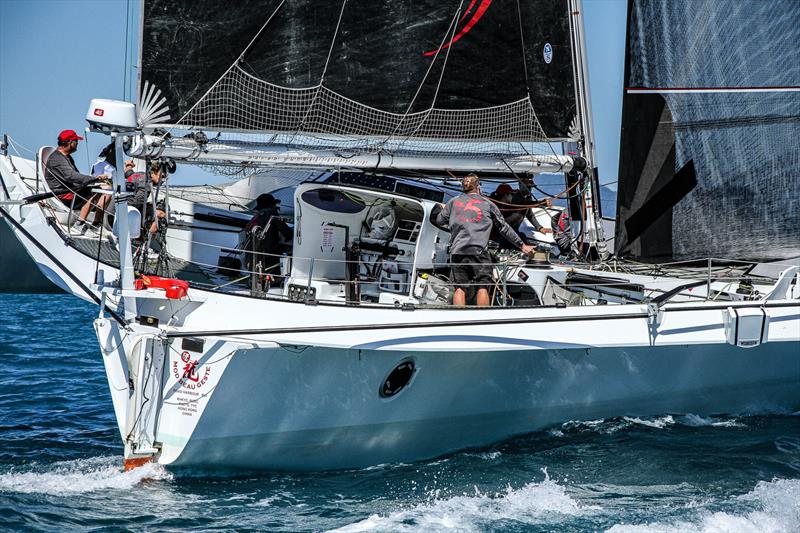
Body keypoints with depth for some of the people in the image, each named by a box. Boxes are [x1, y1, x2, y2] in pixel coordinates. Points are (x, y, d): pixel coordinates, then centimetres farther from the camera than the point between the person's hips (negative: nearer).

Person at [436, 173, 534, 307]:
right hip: (479, 250, -2)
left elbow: (439, 221, 21)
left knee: (460, 288, 3)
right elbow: (504, 228, 16)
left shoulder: (454, 202, 16)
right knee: (483, 286, 1)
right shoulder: (487, 203, 14)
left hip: (457, 250, 2)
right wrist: (521, 245, 23)